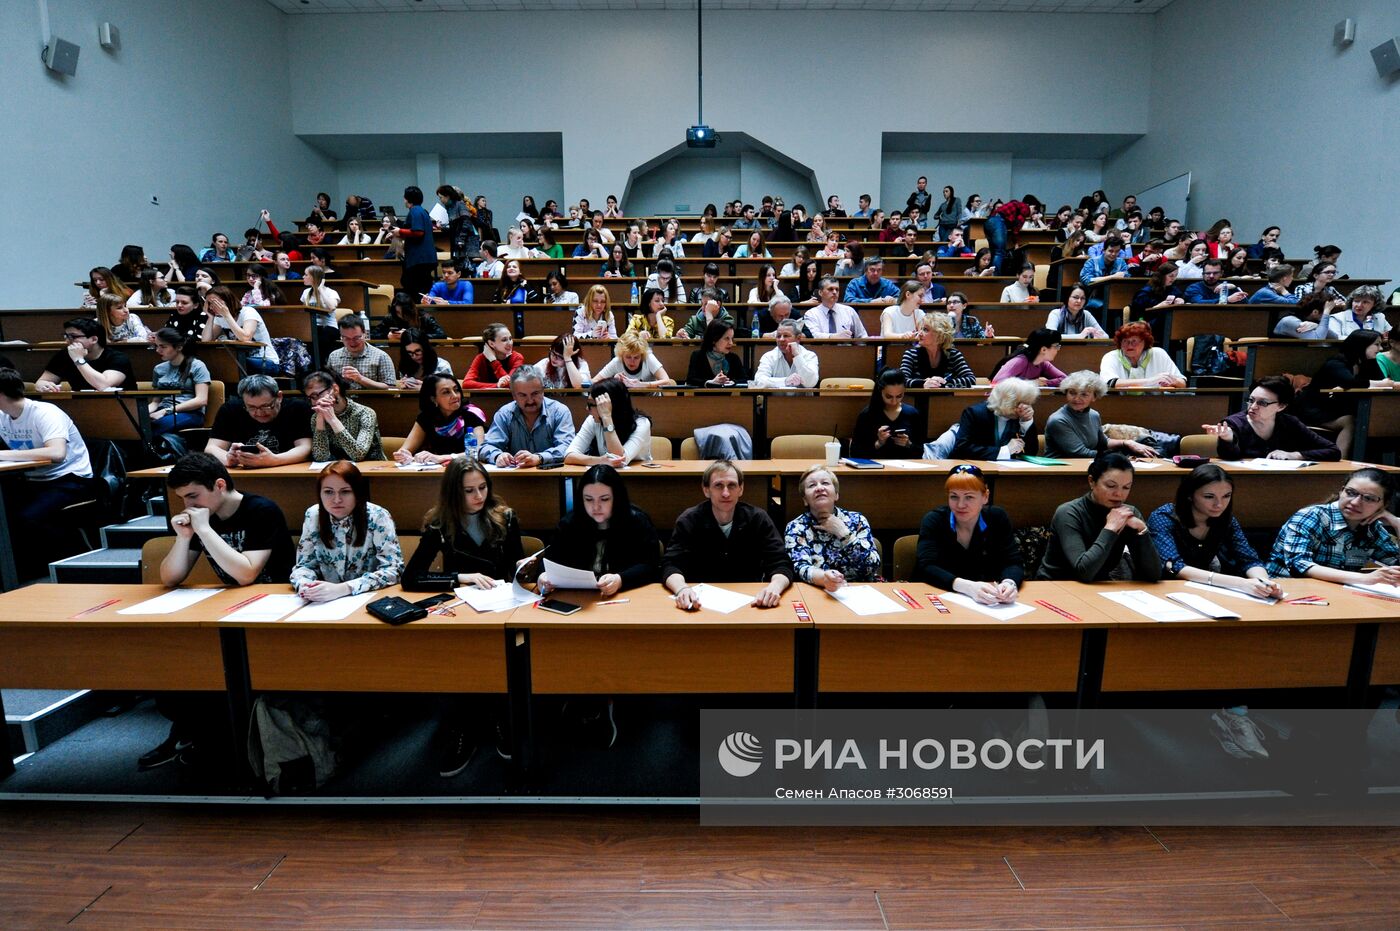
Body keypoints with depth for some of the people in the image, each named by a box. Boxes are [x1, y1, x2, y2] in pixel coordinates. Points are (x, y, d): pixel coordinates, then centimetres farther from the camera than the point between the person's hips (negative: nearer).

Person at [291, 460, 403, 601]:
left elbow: (393, 570, -18)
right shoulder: (313, 516, -3)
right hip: (328, 602, 4)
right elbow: (305, 564, 5)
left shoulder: (377, 517, -14)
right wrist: (304, 585, -18)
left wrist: (343, 588, -29)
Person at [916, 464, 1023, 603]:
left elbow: (1012, 563, -6)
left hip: (984, 605, 3)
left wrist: (1009, 583, -29)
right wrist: (969, 587, -35)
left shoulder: (997, 518, -3)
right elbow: (926, 567, -21)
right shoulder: (933, 520, -11)